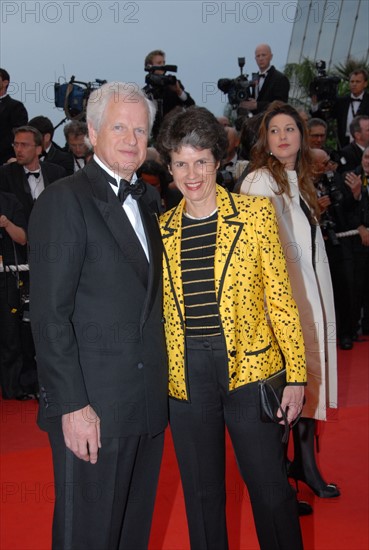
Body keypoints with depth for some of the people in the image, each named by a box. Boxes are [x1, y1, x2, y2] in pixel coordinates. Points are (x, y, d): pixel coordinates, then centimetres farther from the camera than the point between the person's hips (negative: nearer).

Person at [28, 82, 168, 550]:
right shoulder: (64, 201, -10)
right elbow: (50, 315, -15)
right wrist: (72, 405, -18)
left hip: (148, 404, 7)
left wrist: (160, 382, 8)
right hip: (91, 409, -7)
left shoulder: (148, 200, 13)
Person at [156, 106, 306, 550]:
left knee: (272, 492, 6)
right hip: (186, 376, 3)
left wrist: (296, 375, -5)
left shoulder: (255, 213, -2)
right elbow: (158, 309, 11)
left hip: (249, 367, -2)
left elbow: (280, 299, -2)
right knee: (201, 495, 15)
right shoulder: (162, 230, 6)